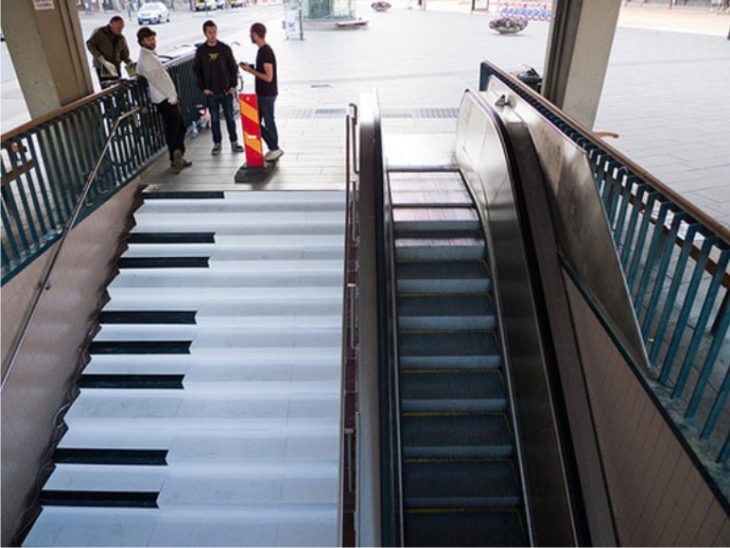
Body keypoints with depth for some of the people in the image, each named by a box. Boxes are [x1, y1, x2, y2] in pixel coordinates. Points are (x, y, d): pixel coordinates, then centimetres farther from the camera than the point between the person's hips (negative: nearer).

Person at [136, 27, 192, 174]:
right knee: (173, 130, -4)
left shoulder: (151, 55, 17)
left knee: (180, 128, 14)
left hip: (169, 97, 10)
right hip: (165, 99, -10)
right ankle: (176, 161, 2)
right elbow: (156, 79, -19)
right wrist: (171, 97, -19)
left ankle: (178, 158, 22)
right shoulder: (146, 58, -14)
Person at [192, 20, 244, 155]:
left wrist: (233, 85, -4)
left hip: (226, 91, 0)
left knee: (230, 117, 6)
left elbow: (233, 67, 3)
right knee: (214, 119, 6)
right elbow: (196, 70, 5)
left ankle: (234, 142, 17)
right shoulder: (201, 51, 0)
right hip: (211, 92, 0)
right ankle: (217, 143, 16)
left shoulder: (225, 48, 0)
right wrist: (203, 88, -2)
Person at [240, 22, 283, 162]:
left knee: (268, 122, 2)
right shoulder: (262, 50, 11)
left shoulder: (266, 52, -18)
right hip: (261, 93, 10)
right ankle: (274, 148, 20)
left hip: (267, 94, -10)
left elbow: (268, 77, -22)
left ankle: (274, 149, 16)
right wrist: (251, 69, 7)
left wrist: (251, 70, -15)